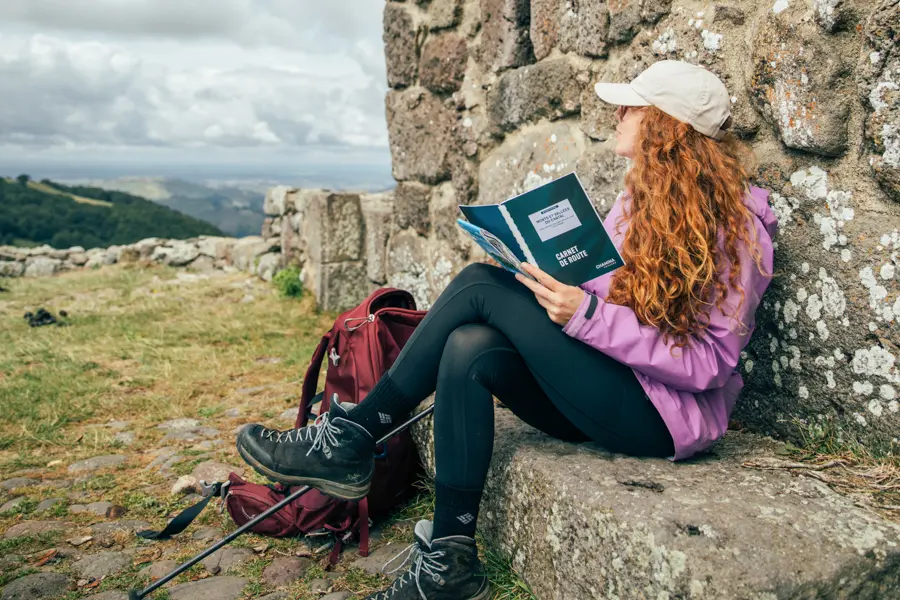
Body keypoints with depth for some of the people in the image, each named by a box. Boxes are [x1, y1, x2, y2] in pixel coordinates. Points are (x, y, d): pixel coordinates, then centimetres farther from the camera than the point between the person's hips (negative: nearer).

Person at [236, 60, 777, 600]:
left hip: (669, 414, -8)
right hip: (610, 388, 8)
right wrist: (555, 285, -6)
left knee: (481, 286, -19)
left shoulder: (737, 223, -11)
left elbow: (710, 363, -17)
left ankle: (350, 440, -10)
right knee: (470, 348, -21)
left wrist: (587, 314, -27)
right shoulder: (642, 196, 15)